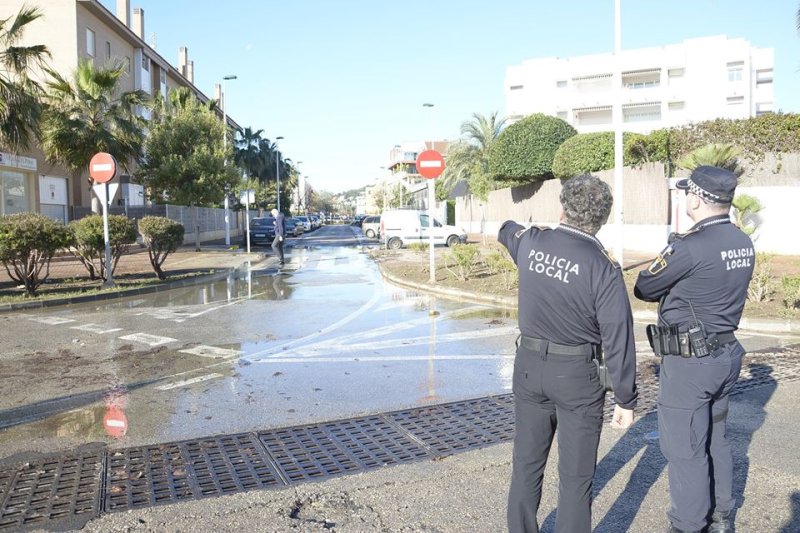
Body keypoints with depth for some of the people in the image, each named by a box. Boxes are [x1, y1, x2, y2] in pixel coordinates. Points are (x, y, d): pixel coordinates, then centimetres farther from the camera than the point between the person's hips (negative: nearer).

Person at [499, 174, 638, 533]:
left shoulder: (530, 243, -4)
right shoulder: (603, 267, -17)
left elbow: (507, 231, 22)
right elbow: (618, 339, -15)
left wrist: (508, 227, 47)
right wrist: (626, 400, -5)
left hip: (529, 367, 4)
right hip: (578, 376, -4)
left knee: (526, 464, 18)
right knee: (575, 476, 9)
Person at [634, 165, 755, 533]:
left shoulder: (690, 247, -23)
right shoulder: (743, 243, 3)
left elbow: (643, 289, -12)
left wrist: (666, 289, 7)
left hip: (690, 362, -8)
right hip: (726, 353, 9)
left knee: (684, 448, 6)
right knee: (715, 438, 22)